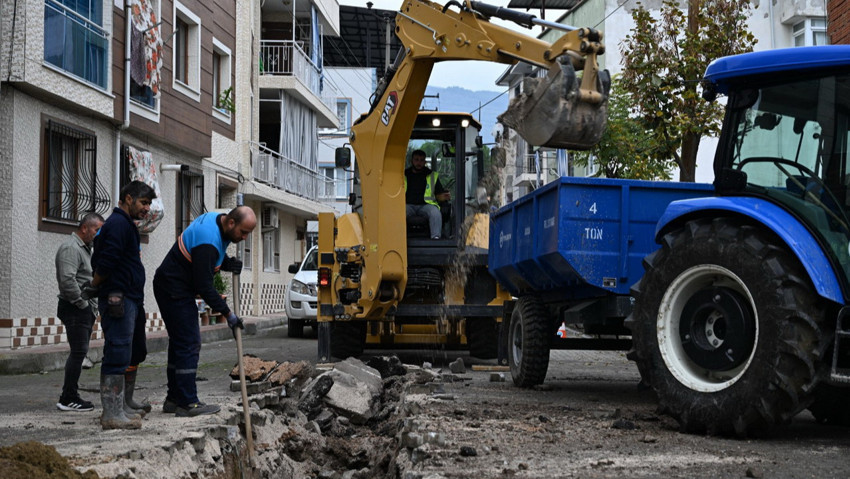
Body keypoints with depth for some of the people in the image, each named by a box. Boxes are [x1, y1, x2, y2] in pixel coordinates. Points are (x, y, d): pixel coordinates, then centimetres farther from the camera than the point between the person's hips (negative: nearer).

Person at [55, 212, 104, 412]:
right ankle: (68, 399, -9)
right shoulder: (71, 248, -13)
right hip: (75, 308, -10)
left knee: (79, 352, 11)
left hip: (85, 308, 10)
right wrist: (81, 302, -18)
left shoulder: (85, 248, 21)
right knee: (78, 352, -11)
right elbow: (67, 279, -25)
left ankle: (70, 395, 17)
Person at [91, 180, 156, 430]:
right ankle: (112, 415, -9)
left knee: (118, 356, 13)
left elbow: (98, 262, 22)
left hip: (126, 300, 11)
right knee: (118, 355, -10)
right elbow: (105, 264, -19)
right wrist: (95, 285, -3)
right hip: (119, 299, -11)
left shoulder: (123, 224, 23)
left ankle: (113, 411, 18)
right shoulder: (119, 224, -11)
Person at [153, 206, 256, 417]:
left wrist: (227, 263, -3)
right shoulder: (208, 241, -28)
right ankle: (188, 403, -10)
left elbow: (214, 257, 19)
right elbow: (204, 286, -26)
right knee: (188, 345, -11)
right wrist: (228, 314, -20)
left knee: (180, 343, 13)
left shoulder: (216, 220, 3)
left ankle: (174, 399, 19)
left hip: (173, 288, 11)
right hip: (174, 291, -11)